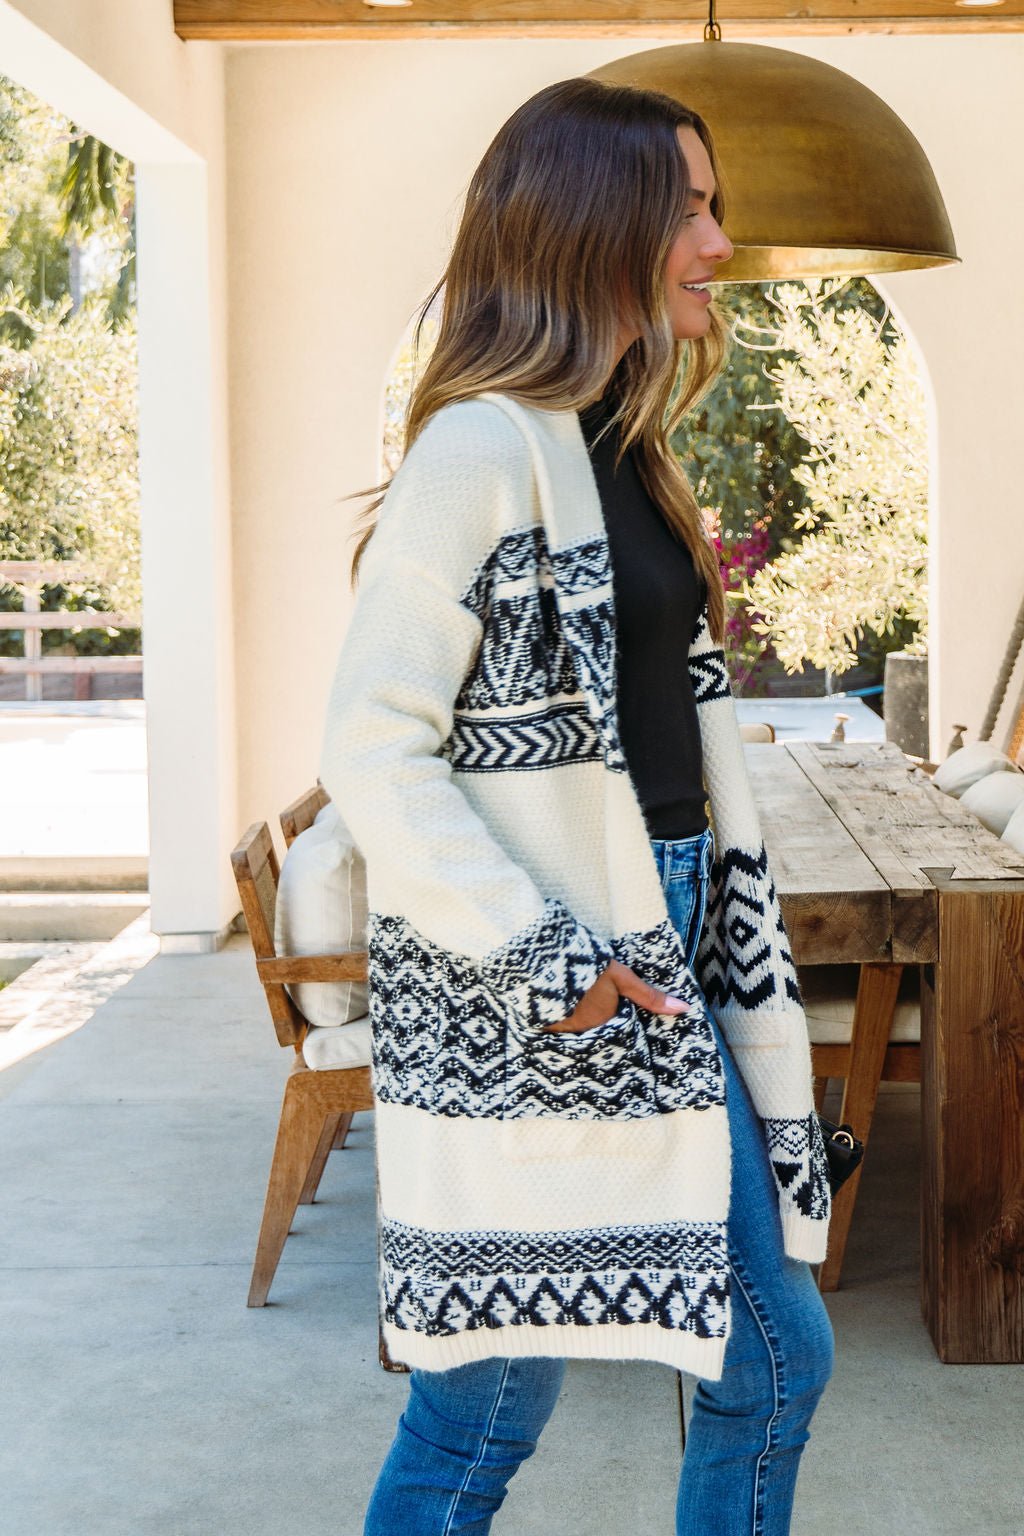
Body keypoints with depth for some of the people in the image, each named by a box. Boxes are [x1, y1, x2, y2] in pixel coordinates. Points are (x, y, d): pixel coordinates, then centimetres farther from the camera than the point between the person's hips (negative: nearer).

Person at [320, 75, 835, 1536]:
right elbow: (375, 745, -17)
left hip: (656, 967, 9)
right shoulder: (486, 446, -13)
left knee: (778, 1356, 14)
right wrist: (541, 959, -21)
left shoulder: (628, 454, 15)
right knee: (487, 1406, 3)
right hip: (521, 1019, -9)